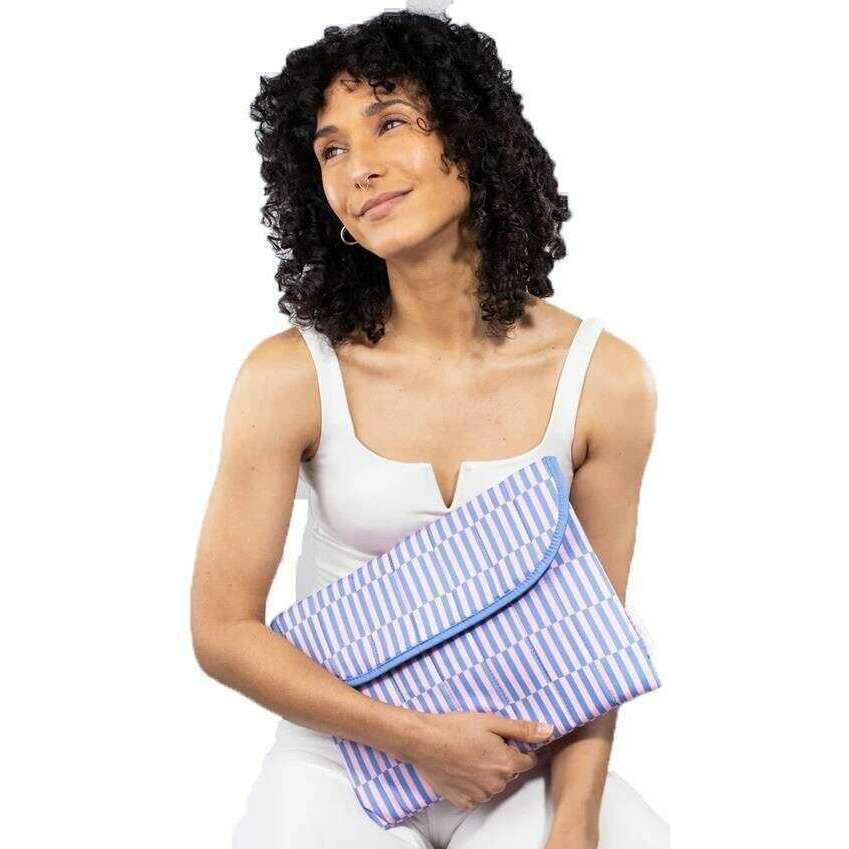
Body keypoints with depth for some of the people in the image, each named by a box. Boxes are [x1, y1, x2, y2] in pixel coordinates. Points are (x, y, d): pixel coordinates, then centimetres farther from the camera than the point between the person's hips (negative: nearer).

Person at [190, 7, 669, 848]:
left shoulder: (606, 380, -10)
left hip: (523, 766, 1)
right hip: (341, 763, -1)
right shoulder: (290, 378, -14)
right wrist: (421, 737, -13)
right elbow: (223, 631, -8)